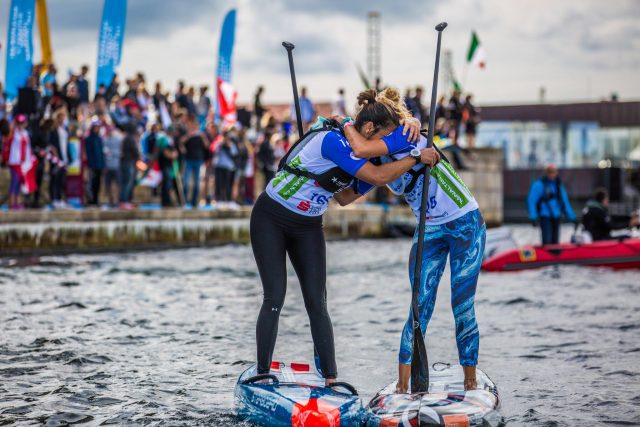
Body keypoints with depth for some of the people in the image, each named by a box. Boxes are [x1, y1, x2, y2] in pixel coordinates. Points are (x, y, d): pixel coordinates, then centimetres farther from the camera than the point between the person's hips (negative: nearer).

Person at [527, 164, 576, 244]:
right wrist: (533, 218, -17)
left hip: (556, 217, 6)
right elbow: (531, 201, -11)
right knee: (547, 241, -15)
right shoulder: (539, 185, -8)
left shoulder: (559, 185, 13)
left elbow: (565, 202, 18)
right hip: (545, 217, -6)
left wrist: (571, 217, 14)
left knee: (555, 241, 7)